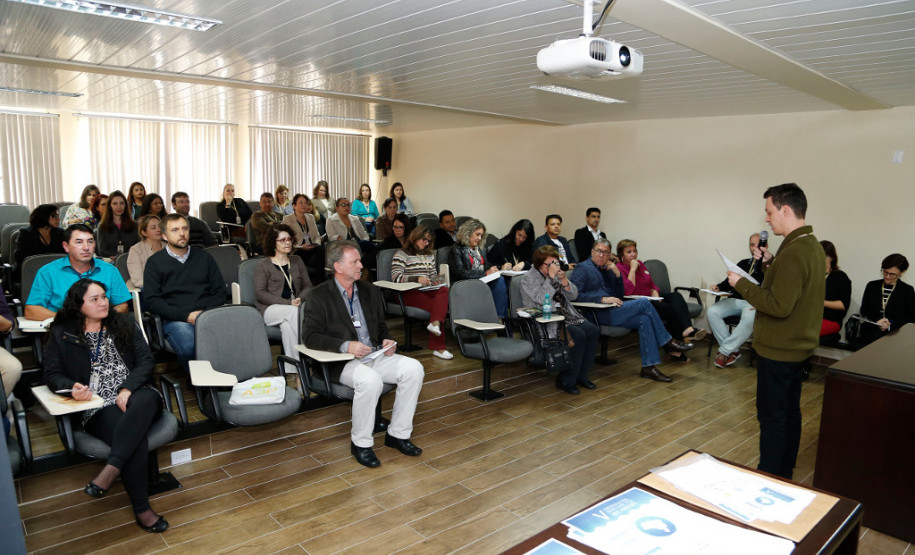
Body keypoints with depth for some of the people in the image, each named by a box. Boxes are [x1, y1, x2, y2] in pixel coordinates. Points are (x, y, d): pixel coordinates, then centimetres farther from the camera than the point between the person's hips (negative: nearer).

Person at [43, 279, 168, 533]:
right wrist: (72, 387, -14)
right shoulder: (61, 334, 13)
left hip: (134, 395, 2)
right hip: (98, 406, -1)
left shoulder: (124, 324, 15)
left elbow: (146, 360, 7)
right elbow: (52, 374, 10)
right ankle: (142, 509, -25)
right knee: (135, 438, -33)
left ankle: (110, 471, -40)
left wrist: (128, 389, -10)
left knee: (146, 401, -39)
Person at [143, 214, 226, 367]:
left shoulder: (203, 256, 22)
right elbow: (151, 301, 3)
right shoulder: (155, 262, 13)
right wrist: (186, 315, -10)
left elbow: (220, 291, 18)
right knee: (189, 347, -36)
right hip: (174, 319, -1)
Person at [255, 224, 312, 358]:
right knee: (294, 312, -35)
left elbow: (307, 285, 16)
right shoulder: (263, 264, 6)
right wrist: (288, 303, -15)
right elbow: (259, 293, -4)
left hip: (294, 306, 3)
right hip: (270, 309, -3)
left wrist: (300, 299, -9)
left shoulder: (297, 261, 21)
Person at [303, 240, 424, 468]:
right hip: (341, 362, -6)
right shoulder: (319, 295, -4)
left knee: (413, 368, -16)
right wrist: (346, 345, -23)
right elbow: (310, 337, -10)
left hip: (375, 355, 6)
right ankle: (360, 442, -12)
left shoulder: (370, 291, 14)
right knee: (370, 380, -35)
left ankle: (398, 433, -2)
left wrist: (387, 340, -1)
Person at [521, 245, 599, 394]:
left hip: (566, 315, 8)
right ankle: (566, 380, -14)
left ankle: (581, 375, -3)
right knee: (578, 335, -27)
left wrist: (564, 280, -6)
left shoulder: (556, 274, 16)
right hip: (546, 322, -7)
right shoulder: (529, 279, -5)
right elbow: (542, 299, -21)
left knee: (593, 331, -14)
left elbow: (573, 295, 12)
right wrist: (551, 277, -19)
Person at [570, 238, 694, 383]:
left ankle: (649, 366, -19)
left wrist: (617, 274, 5)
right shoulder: (583, 268, 0)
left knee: (645, 319, -19)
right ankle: (667, 342, -2)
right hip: (599, 314, -7)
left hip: (612, 311, 7)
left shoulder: (607, 269, 23)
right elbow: (576, 294, -15)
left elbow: (620, 295, 19)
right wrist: (603, 299, -20)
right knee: (644, 303, -16)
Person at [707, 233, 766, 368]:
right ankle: (733, 351, -16)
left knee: (749, 319, -39)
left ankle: (724, 351, -24)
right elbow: (729, 281, 22)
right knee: (712, 312, -22)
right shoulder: (743, 263, 25)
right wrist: (718, 287, 3)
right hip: (735, 300, 5)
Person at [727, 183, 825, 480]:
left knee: (771, 416, 0)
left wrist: (742, 284, -18)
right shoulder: (812, 246, 9)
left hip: (779, 350, -10)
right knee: (789, 411, 18)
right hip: (798, 346, 10)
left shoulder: (794, 253, -23)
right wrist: (770, 264, 4)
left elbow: (779, 305, -27)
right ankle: (785, 474, 30)